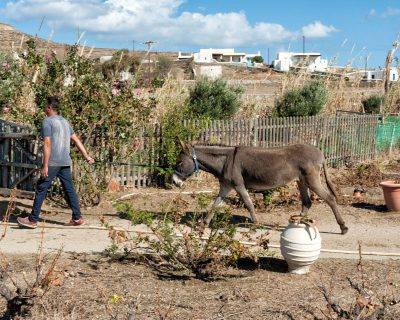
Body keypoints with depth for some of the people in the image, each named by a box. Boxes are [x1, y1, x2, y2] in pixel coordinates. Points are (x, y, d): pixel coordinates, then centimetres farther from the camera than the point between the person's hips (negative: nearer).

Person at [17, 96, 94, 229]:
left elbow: (47, 144, -14)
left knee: (41, 189, -1)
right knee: (69, 189, 9)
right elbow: (76, 140, 16)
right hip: (65, 162, 7)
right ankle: (77, 218, 9)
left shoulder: (47, 121, -7)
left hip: (53, 163, -7)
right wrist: (87, 156, 19)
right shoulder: (65, 122, 16)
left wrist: (45, 166, -15)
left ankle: (33, 220, 2)